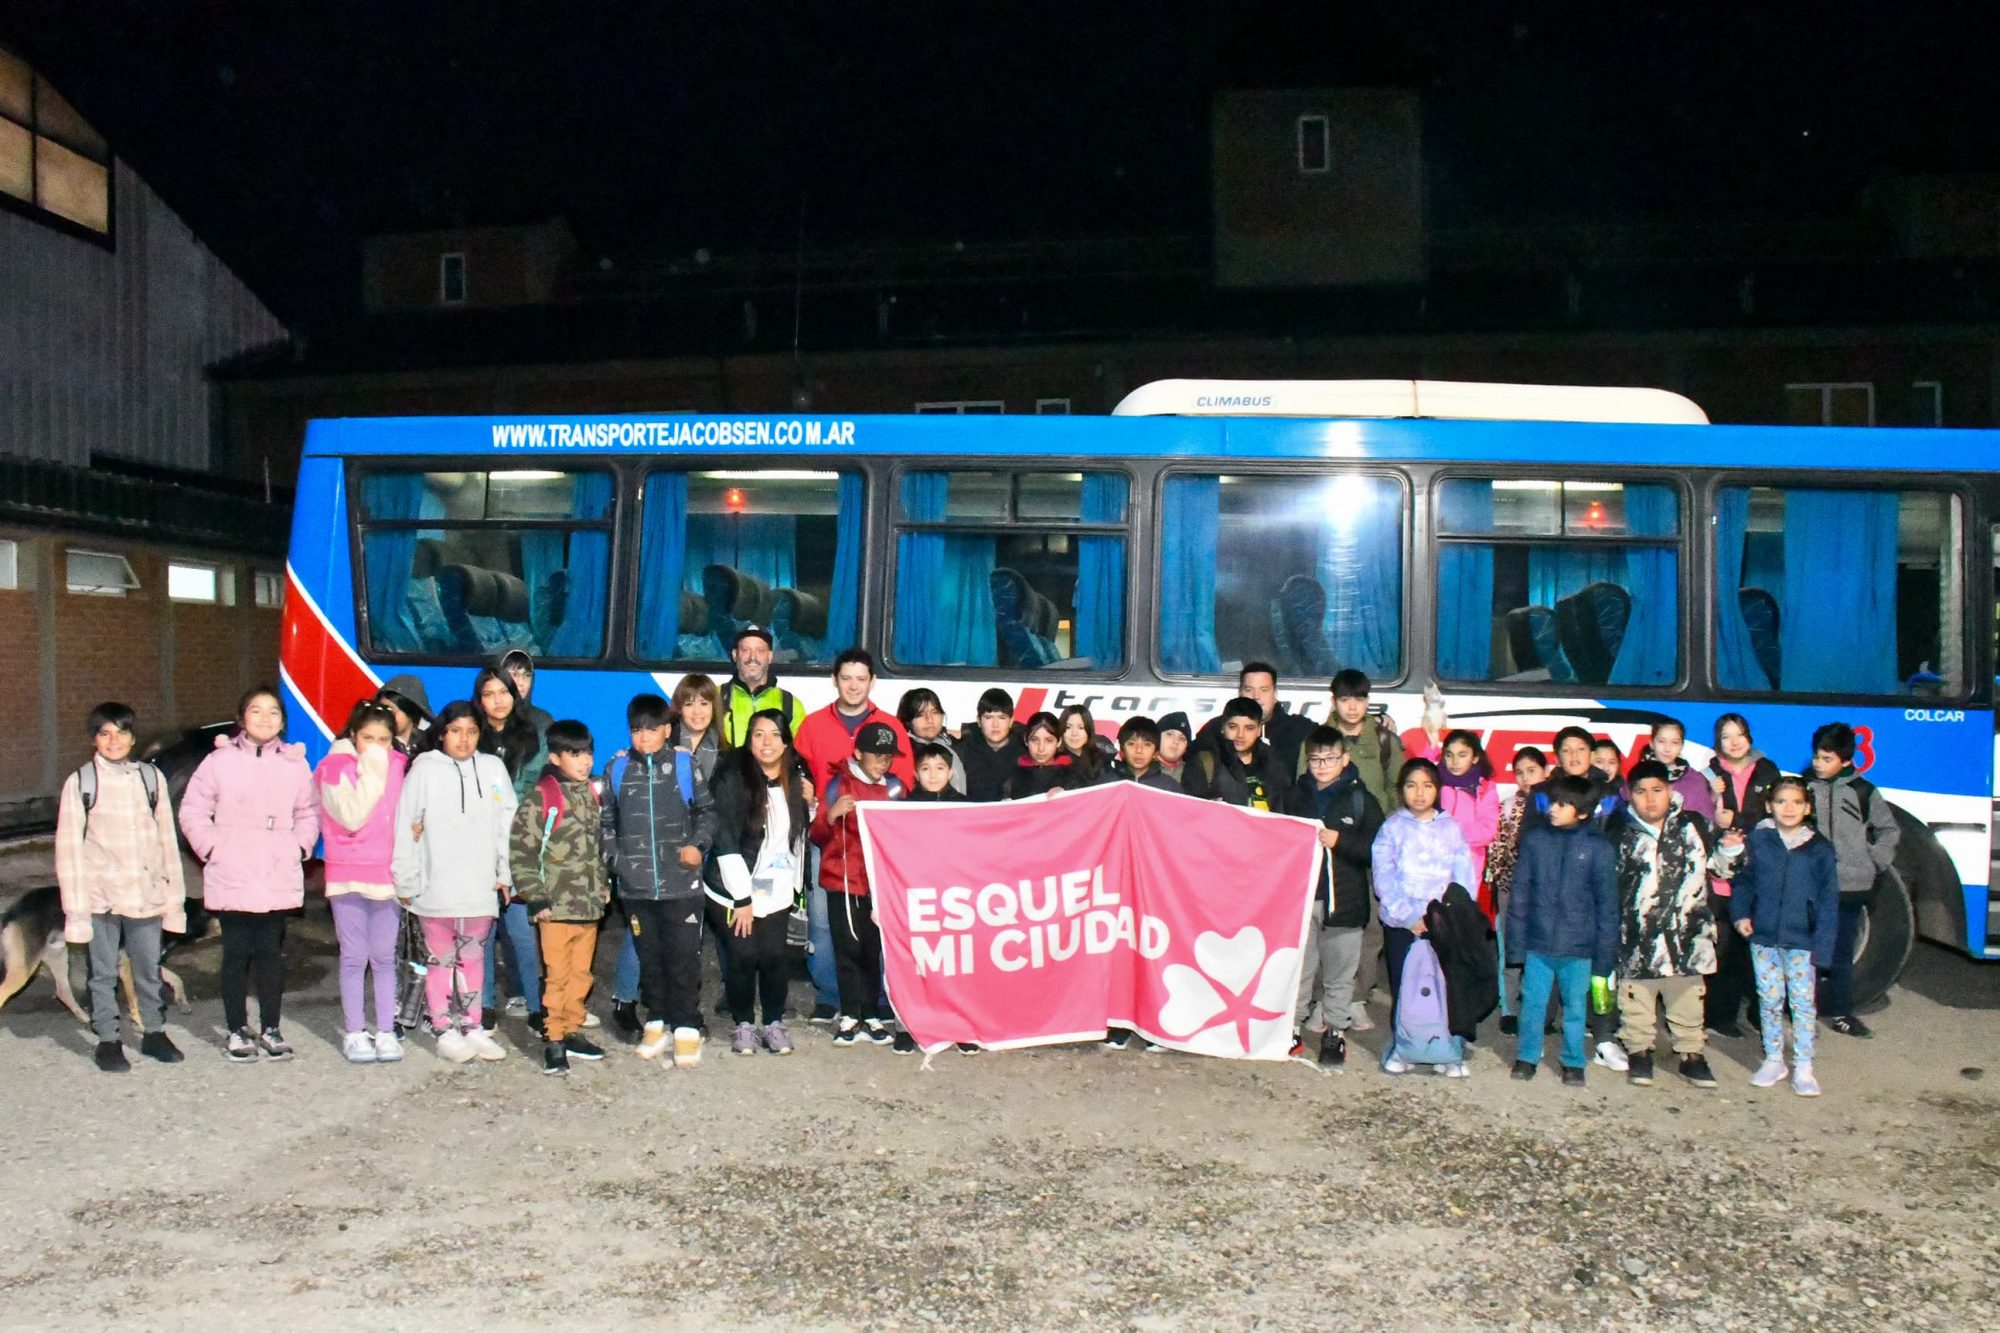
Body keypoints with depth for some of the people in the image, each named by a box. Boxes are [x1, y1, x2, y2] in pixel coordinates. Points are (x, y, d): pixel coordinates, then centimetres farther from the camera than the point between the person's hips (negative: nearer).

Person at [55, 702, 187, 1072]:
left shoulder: (151, 777, 5)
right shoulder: (80, 782, 0)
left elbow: (167, 839, 8)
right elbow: (68, 849, -1)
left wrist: (175, 897, 6)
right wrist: (75, 908, -5)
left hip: (146, 895, 2)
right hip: (101, 897, -1)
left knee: (149, 970, 10)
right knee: (104, 973, 7)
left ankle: (154, 1033, 24)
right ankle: (107, 1040, 18)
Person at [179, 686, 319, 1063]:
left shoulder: (295, 764, 5)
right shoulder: (220, 761, 0)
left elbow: (308, 813, 13)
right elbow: (192, 811, 3)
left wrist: (299, 848, 0)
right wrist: (210, 848, -5)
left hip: (279, 878, 1)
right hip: (231, 879, -1)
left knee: (271, 954, 7)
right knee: (237, 955, 5)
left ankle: (270, 1029, 18)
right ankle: (238, 1031, 17)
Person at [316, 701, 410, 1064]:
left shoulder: (399, 765, 5)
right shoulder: (335, 767, -5)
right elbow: (352, 818, -16)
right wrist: (371, 773, -16)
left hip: (388, 874, 3)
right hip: (348, 876, -2)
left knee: (385, 957, 7)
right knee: (354, 957, 3)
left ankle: (386, 1031, 13)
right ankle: (354, 1032, 13)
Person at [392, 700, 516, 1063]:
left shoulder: (493, 768, 2)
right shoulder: (424, 770, -4)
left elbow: (507, 823, 4)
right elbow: (406, 828, -4)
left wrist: (504, 873, 1)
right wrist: (406, 882, -5)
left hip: (480, 888, 2)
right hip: (435, 889, -2)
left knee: (473, 959, 12)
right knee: (441, 961, 7)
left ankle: (473, 1029, 21)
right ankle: (446, 1032, 16)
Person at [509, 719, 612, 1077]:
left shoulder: (593, 795, 12)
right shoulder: (541, 798, -9)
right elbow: (521, 851, -11)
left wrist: (603, 884, 18)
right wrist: (535, 899, -13)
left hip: (590, 904, 6)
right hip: (556, 905, -6)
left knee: (581, 973, 12)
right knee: (558, 975, -3)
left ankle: (572, 1032, 24)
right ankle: (553, 1040, 5)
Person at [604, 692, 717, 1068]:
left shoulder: (685, 765, -1)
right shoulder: (617, 769, 4)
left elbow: (707, 811, 9)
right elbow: (606, 822, 12)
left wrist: (699, 844, -6)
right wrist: (615, 859, 3)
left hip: (682, 883, -2)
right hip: (636, 885, 2)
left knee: (684, 957, 1)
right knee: (649, 957, 12)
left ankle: (686, 1028, 11)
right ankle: (657, 1022, 25)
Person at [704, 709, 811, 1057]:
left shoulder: (795, 776, 5)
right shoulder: (733, 778, -11)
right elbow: (726, 841, -14)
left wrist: (808, 803, -1)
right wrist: (742, 898, -15)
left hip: (777, 888, 4)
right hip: (736, 888, -4)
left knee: (775, 955, -6)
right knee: (745, 954, -7)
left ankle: (774, 1023, 13)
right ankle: (744, 1024, 14)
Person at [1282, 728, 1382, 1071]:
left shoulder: (1360, 799, 0)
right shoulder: (1295, 797, 10)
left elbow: (1377, 848, -5)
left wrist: (1339, 841, -15)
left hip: (1343, 899, -2)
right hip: (1300, 895, 2)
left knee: (1339, 970, 4)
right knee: (1298, 965, 6)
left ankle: (1335, 1031, 14)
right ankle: (1294, 1026, 16)